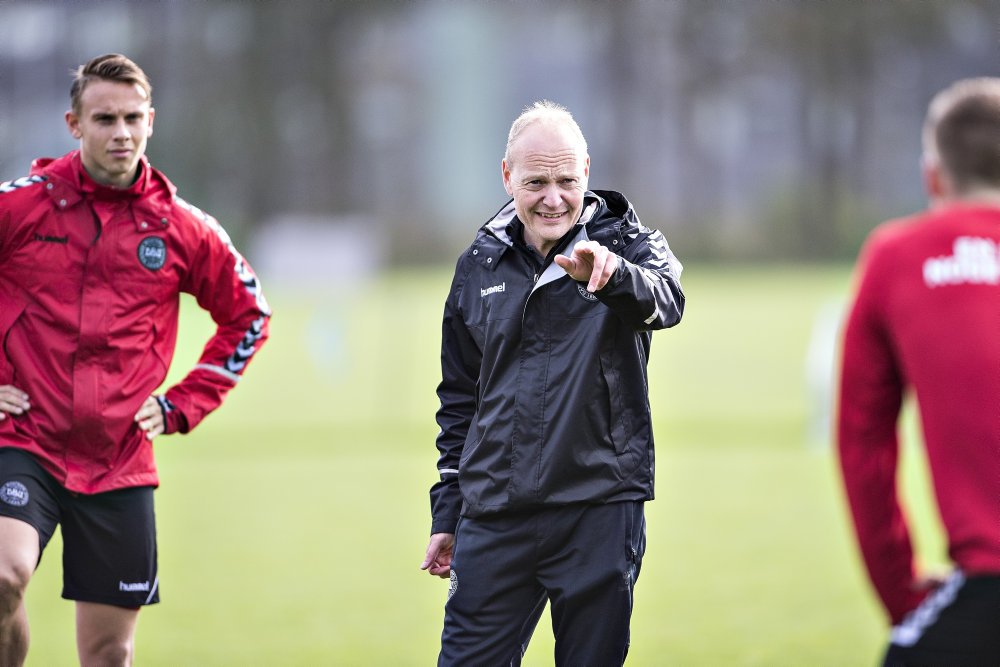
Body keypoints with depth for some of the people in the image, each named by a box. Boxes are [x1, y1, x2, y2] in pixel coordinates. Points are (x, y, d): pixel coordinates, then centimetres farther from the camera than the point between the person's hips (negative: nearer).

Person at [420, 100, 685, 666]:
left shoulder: (629, 243, 1)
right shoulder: (479, 267, 11)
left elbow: (666, 300, -24)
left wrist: (611, 274, -46)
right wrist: (447, 516, 16)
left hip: (599, 512, -3)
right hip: (494, 520, 3)